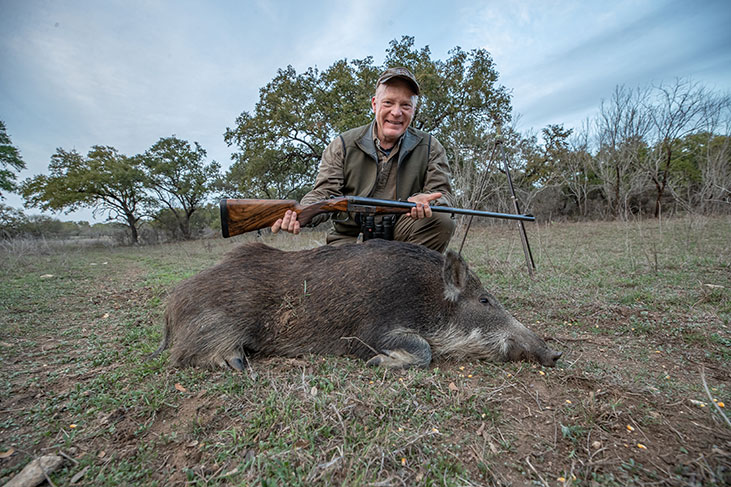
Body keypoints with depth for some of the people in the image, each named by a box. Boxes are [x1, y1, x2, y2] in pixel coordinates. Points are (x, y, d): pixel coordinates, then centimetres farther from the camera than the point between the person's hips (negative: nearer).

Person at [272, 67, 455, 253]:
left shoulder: (430, 148, 3)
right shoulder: (342, 146, 1)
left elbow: (441, 193, -3)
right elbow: (326, 192, -6)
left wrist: (422, 201, -29)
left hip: (401, 234, 1)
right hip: (349, 237, 0)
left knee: (442, 220, -25)